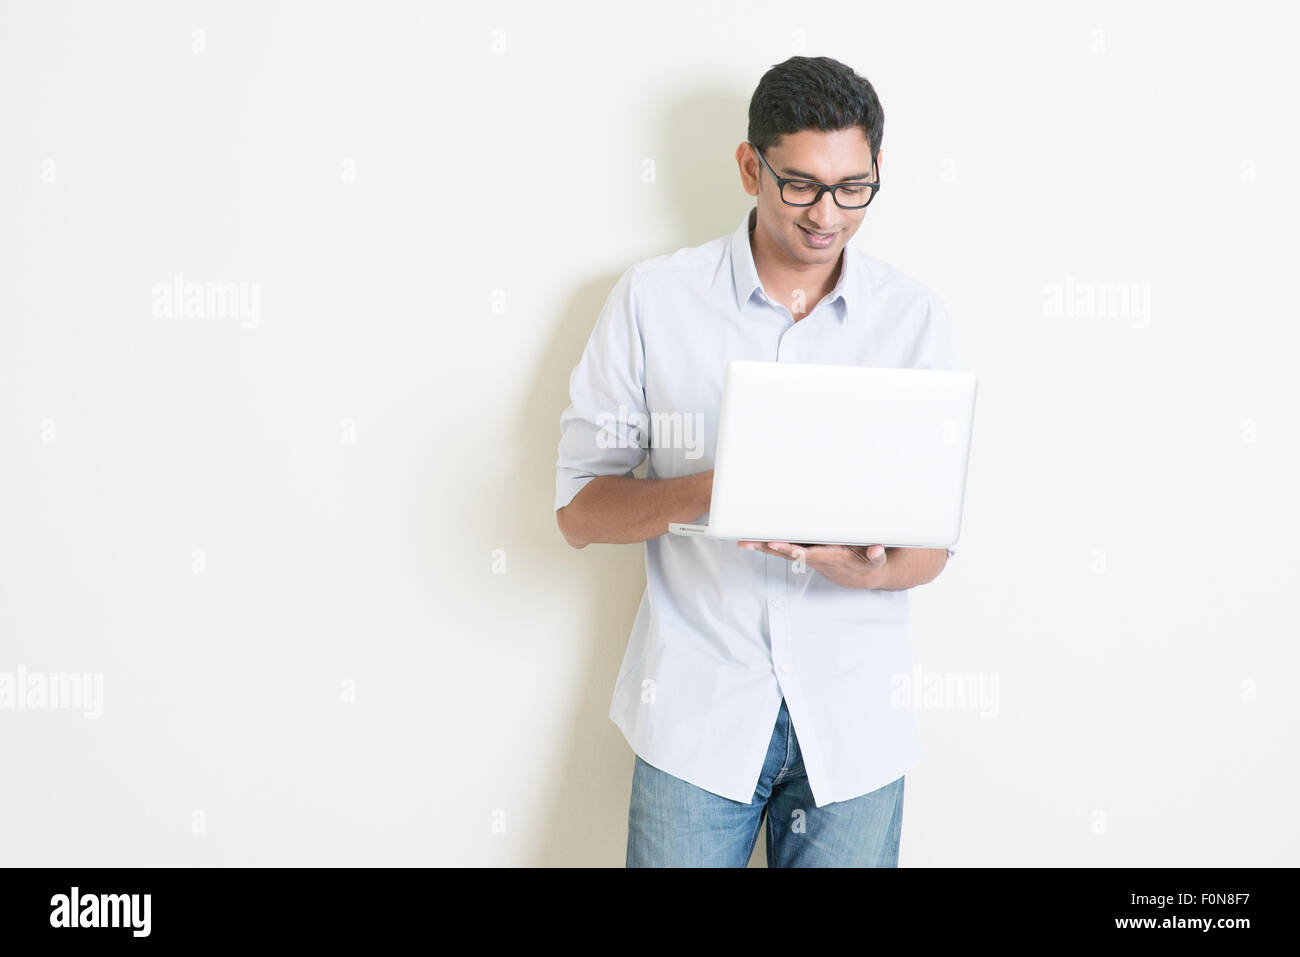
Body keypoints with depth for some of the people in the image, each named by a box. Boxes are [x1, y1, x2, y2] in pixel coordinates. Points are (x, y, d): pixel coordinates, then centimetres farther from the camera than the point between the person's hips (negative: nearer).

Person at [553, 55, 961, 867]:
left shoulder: (916, 318, 1)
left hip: (854, 716, 2)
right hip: (697, 709, -1)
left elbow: (934, 540, 3)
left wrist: (873, 570, -20)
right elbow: (578, 511, -4)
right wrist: (712, 489, -22)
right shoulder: (654, 299, -3)